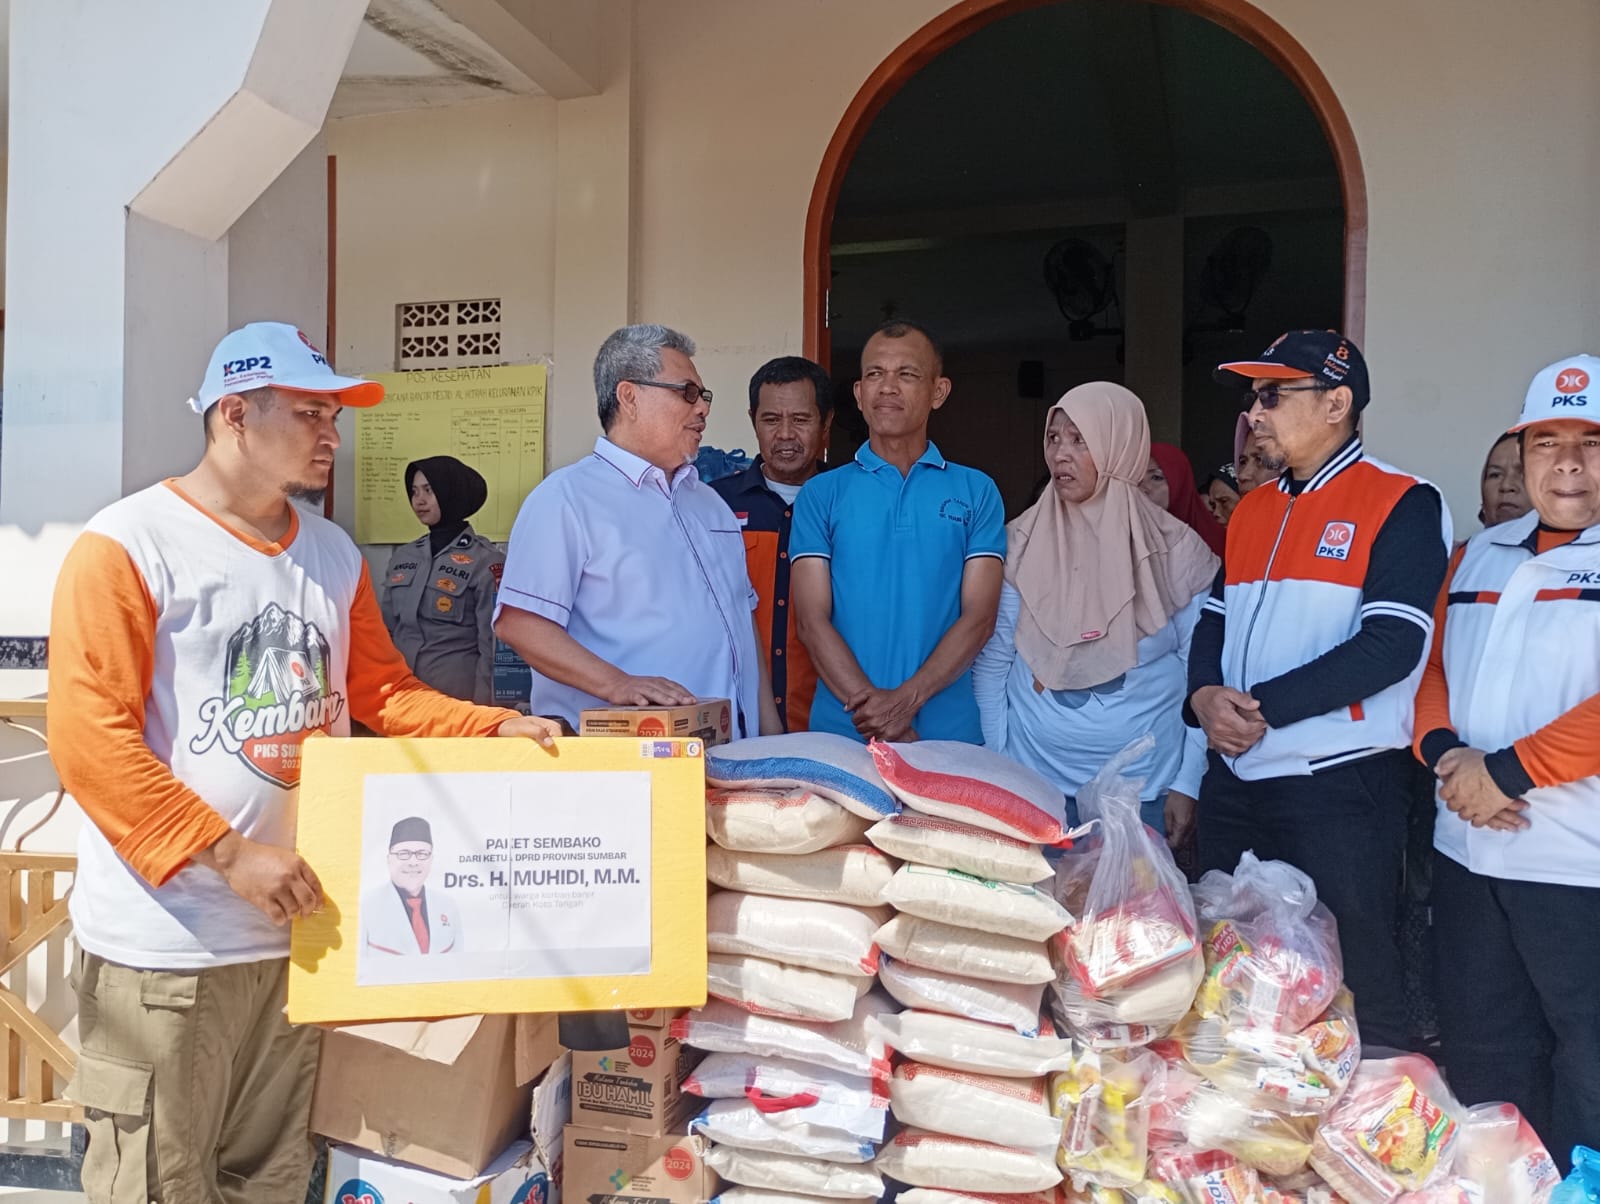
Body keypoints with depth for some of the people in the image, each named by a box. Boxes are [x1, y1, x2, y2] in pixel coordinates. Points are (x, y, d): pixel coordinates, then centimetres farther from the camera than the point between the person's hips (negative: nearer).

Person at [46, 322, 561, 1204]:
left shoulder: (333, 555, 10)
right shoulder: (126, 546, -9)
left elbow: (381, 692, 13)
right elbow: (90, 740, -15)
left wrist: (496, 727, -3)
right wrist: (227, 852, -20)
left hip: (291, 929, 6)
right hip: (163, 947, -5)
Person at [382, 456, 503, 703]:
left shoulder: (485, 561, -7)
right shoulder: (401, 558, 9)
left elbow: (492, 645, -8)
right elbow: (387, 632, 16)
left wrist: (481, 705, -10)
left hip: (457, 694, -5)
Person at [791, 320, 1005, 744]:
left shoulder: (977, 492, 5)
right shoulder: (821, 494, 5)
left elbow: (979, 616, -2)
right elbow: (812, 620, -3)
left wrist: (906, 700, -16)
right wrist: (875, 716, -16)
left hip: (949, 734, 0)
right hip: (840, 732, 0)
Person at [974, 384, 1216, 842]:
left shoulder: (1176, 549, -4)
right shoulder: (1022, 542, -1)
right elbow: (993, 661, 2)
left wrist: (1188, 785, -5)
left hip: (1144, 789, -1)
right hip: (1033, 783, 1)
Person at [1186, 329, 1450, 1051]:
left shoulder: (1403, 504, -7)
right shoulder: (1253, 510, 14)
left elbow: (1391, 645, -17)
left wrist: (1262, 706, -18)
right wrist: (1205, 695, -7)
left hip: (1340, 781, -7)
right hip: (1236, 778, 7)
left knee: (1353, 979, 2)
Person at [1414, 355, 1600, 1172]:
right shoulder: (1480, 553, 12)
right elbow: (1432, 666, 11)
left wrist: (1508, 771, -18)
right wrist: (1446, 754, -7)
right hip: (1467, 850, 6)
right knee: (1479, 1056, 18)